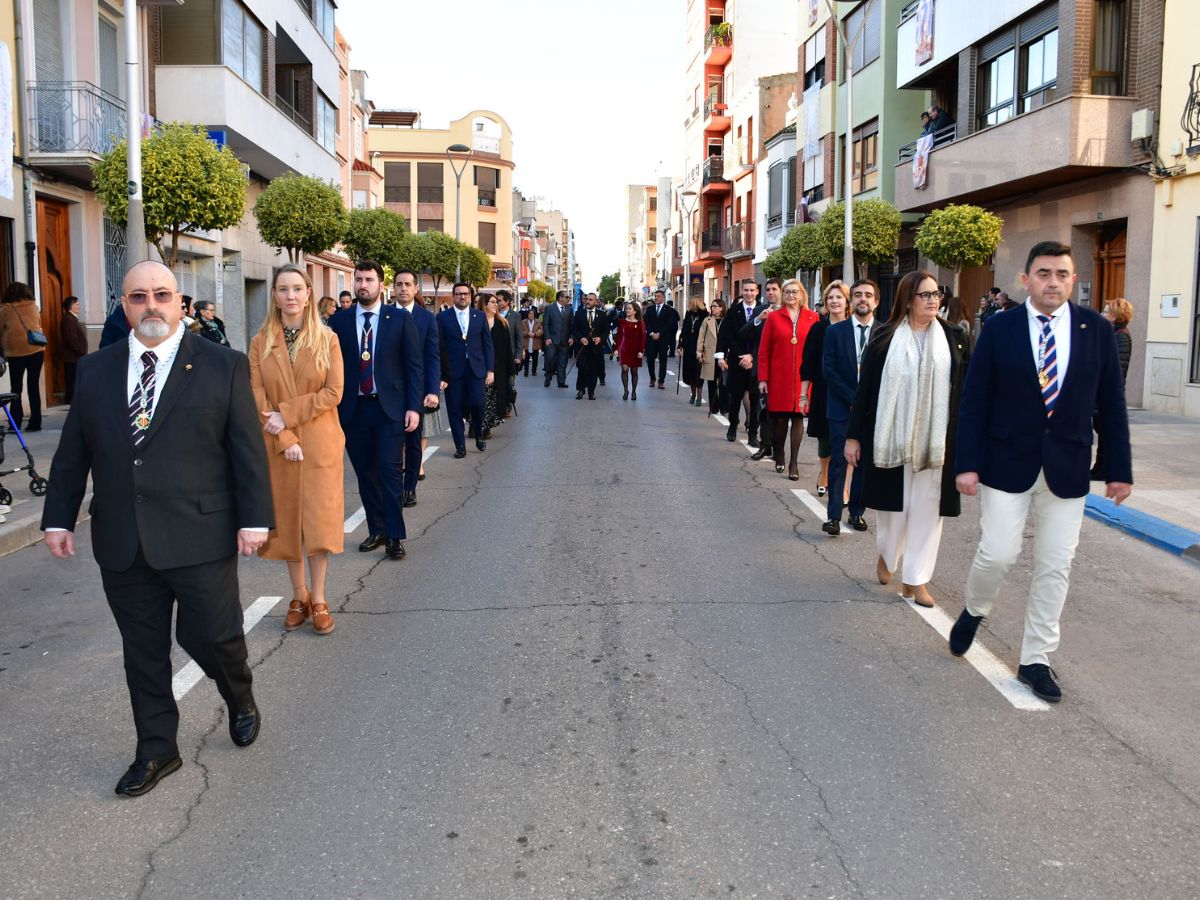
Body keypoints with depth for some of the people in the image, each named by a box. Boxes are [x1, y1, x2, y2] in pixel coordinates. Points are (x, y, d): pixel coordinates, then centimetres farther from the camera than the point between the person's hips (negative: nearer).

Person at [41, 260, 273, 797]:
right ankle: (156, 750, 28)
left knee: (210, 635, 1)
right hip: (122, 545, 4)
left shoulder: (224, 367, -2)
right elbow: (72, 452, 12)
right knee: (143, 651, 12)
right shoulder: (94, 370, 8)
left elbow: (248, 449, -4)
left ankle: (240, 698, 34)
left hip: (200, 537, -3)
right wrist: (58, 517, 9)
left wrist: (255, 518, -8)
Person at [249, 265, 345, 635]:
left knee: (319, 520, -2)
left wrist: (286, 415, -15)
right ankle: (299, 596, 20)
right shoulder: (260, 343, 3)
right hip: (277, 445, 2)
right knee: (286, 520, 7)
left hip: (320, 443, -2)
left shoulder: (327, 339, 0)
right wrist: (284, 439, -13)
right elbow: (256, 397, -3)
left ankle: (318, 599, 9)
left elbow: (333, 392, -8)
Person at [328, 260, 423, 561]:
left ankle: (395, 536, 2)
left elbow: (414, 365, 0)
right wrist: (332, 407, 0)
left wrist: (413, 407, -6)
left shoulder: (400, 319, 1)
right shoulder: (339, 320, 5)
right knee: (365, 472, 8)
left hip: (389, 408, -2)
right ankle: (376, 531, 20)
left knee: (390, 470, -5)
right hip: (352, 409, 2)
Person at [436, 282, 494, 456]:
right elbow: (439, 347, -1)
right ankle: (460, 446, 15)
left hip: (476, 369, 1)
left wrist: (490, 369, 1)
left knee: (477, 405, -4)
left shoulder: (480, 316, 9)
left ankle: (479, 436, 23)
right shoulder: (443, 317, 2)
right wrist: (440, 374, -6)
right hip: (452, 371, -1)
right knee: (455, 410, 2)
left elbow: (488, 344, 8)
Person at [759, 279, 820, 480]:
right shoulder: (773, 317, 4)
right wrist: (763, 378, -2)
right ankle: (779, 456, 25)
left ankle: (794, 463, 7)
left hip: (803, 378, 0)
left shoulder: (813, 318, 4)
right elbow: (764, 350, 3)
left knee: (798, 418, 0)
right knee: (779, 418, 4)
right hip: (779, 378, 0)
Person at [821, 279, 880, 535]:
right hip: (842, 407, -1)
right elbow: (828, 370, -4)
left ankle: (857, 511, 16)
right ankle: (833, 516, -3)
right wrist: (853, 399, -10)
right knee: (838, 460, -4)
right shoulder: (835, 331, 2)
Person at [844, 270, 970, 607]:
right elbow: (865, 389, 0)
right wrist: (853, 436, -1)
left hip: (936, 441, 1)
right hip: (892, 437, -1)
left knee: (927, 508, 3)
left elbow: (964, 390, 4)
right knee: (893, 505, 8)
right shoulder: (885, 340, -1)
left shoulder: (953, 339, 4)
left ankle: (916, 579, 13)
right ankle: (886, 554, 37)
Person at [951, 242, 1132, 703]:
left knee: (1054, 567, 6)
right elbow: (974, 401, -3)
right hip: (1007, 463, -2)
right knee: (998, 554, -5)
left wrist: (1119, 469, 3)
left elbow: (1111, 404, 4)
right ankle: (974, 610, 28)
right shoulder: (1000, 329, -3)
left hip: (1067, 469, 2)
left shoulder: (1096, 329, 1)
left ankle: (1035, 660, 19)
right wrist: (968, 464, -8)